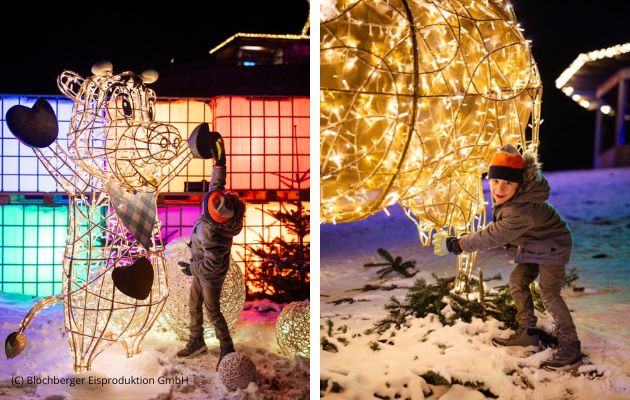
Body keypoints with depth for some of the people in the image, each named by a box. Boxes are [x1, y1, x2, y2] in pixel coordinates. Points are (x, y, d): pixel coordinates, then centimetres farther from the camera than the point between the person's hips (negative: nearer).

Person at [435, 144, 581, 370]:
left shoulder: (521, 211, -39)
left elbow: (492, 236, -31)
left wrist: (460, 244, -22)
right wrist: (506, 236, 15)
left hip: (552, 245, -9)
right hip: (533, 245, 9)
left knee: (549, 293, -17)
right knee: (517, 282, 8)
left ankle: (570, 346, -9)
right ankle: (527, 333, 17)